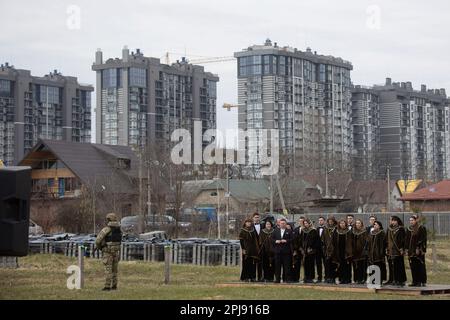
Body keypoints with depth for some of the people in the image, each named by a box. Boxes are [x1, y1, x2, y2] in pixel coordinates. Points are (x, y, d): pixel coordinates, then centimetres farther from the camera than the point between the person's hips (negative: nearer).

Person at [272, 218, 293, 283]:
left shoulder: (289, 231, 5)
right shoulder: (275, 231, 14)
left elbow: (292, 240, -2)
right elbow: (272, 239, 11)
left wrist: (286, 241, -16)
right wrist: (275, 241, -7)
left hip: (286, 251, -2)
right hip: (278, 250, 2)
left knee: (287, 266, -2)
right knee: (277, 266, 2)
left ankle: (287, 279, 2)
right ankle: (277, 279, 7)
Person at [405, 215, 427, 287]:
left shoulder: (421, 228, -5)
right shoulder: (409, 229, 14)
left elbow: (422, 240, -11)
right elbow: (407, 240, 17)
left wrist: (418, 249, -16)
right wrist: (406, 248, 9)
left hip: (419, 251, -6)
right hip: (411, 250, 6)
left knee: (420, 266, -5)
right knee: (413, 266, 5)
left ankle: (422, 282, -3)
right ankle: (415, 281, 10)